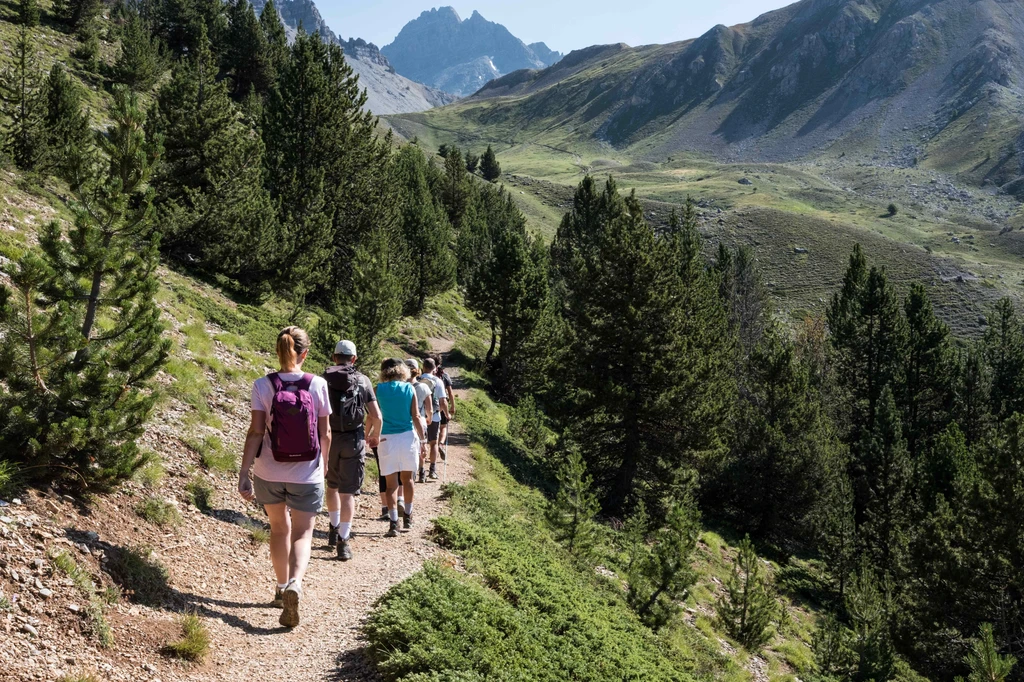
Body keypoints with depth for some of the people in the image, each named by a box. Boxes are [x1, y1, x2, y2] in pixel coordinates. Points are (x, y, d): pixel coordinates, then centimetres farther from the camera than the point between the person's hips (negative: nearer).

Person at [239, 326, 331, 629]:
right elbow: (324, 434, -1)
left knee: (279, 528, 22)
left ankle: (283, 587, 34)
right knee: (302, 533, 6)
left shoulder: (263, 385, -8)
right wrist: (325, 463, 17)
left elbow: (256, 432, -12)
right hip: (307, 474, -1)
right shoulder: (318, 385, -7)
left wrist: (243, 473, -8)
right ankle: (294, 584, -20)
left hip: (269, 472, 2)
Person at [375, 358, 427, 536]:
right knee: (407, 478, 17)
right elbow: (415, 416, -1)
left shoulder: (379, 389, -2)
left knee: (391, 483, 2)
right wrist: (422, 439, 6)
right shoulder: (409, 388, 0)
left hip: (387, 439, -1)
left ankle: (393, 522, -2)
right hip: (407, 437, 1)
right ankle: (408, 516, 28)